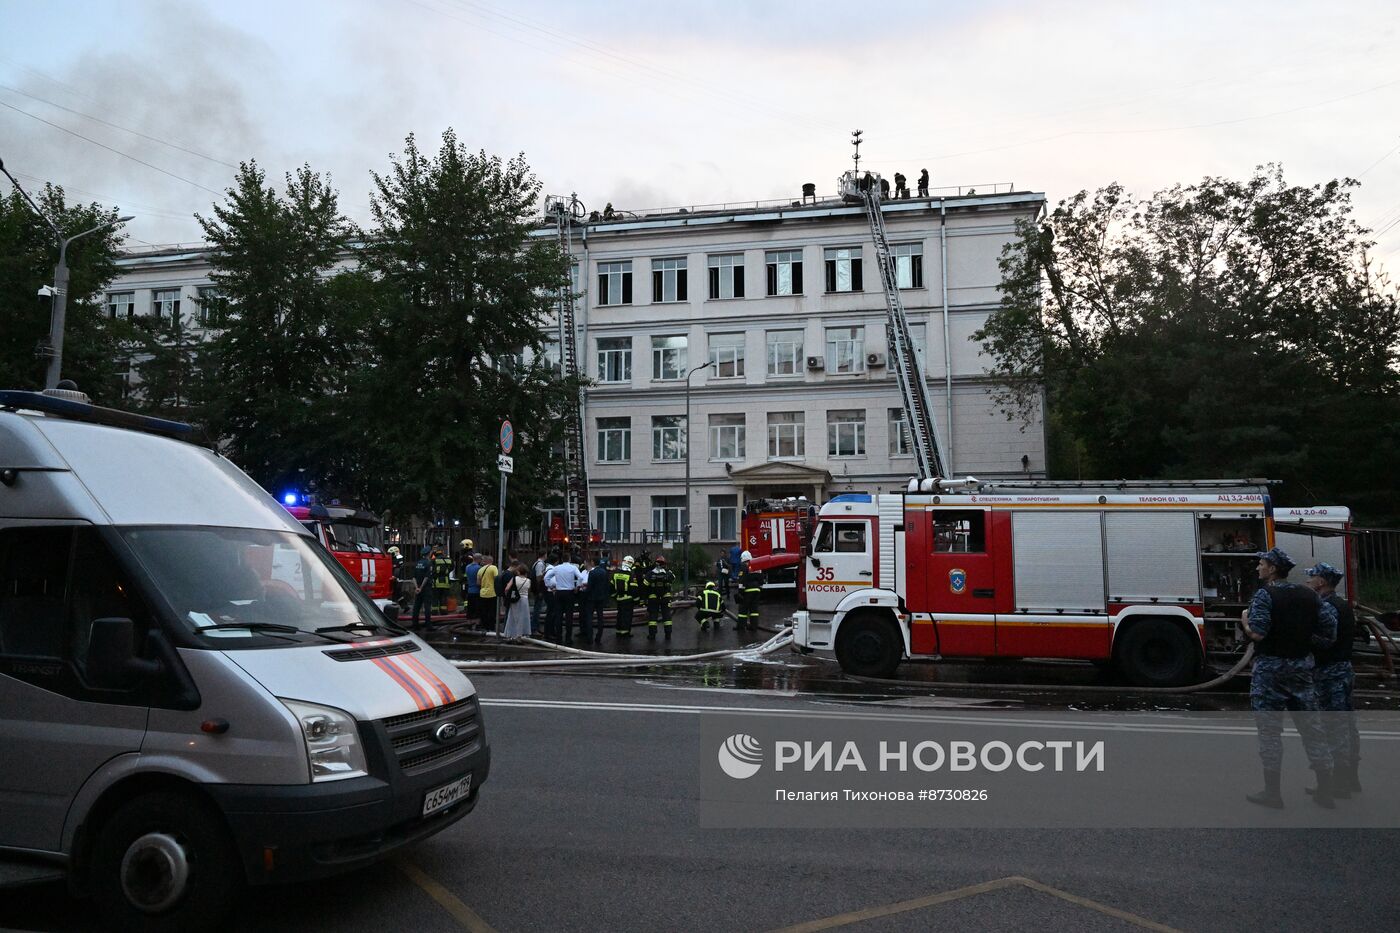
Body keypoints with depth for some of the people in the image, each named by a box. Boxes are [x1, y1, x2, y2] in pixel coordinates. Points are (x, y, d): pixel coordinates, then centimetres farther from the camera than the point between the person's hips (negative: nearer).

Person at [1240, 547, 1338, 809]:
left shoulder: (1265, 595, -13)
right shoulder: (1309, 595, 6)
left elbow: (1257, 634, -21)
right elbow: (1329, 632, 3)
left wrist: (1245, 621, -1)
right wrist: (1303, 637, 15)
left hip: (1270, 667, -5)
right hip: (1302, 666, 5)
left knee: (1269, 729, 2)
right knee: (1311, 727, 11)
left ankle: (1272, 792, 6)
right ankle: (1326, 791, 15)